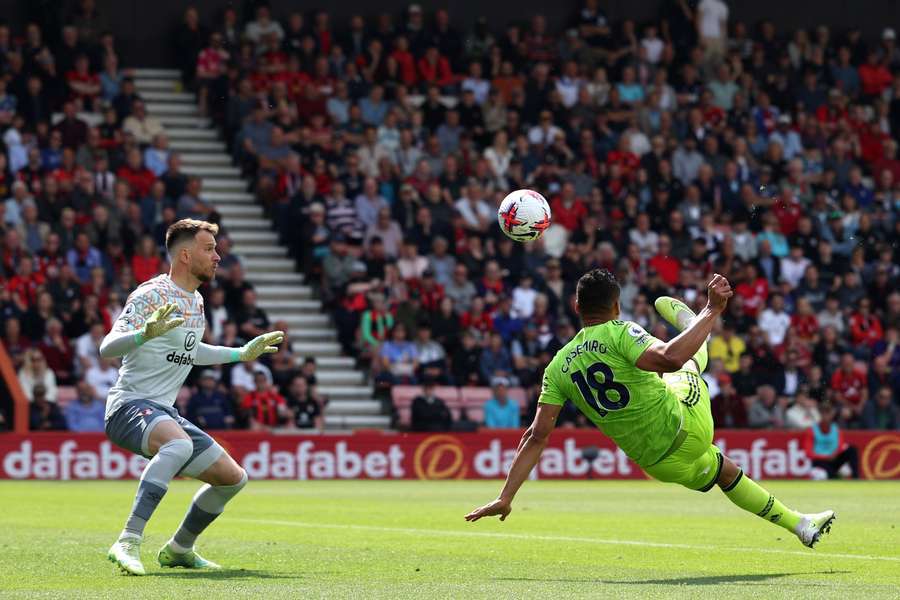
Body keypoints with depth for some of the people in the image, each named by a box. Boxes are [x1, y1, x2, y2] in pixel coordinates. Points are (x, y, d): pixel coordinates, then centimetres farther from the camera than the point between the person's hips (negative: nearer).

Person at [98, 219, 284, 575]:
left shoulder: (196, 301, 13)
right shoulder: (151, 295, -13)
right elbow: (107, 348, -24)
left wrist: (242, 353, 33)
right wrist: (144, 333, -41)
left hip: (165, 412, 9)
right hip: (130, 405, -9)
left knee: (233, 478, 9)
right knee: (180, 444, -40)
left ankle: (177, 550, 28)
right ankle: (127, 543, -42)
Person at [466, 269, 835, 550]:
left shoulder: (558, 368, -3)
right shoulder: (618, 332, -18)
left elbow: (536, 437, -6)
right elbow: (669, 359, -36)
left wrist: (506, 497, -4)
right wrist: (713, 310, -29)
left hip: (657, 462, 5)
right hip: (689, 427, -5)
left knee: (726, 473, 31)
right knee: (688, 362, 24)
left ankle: (798, 524, 41)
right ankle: (690, 321, 59)